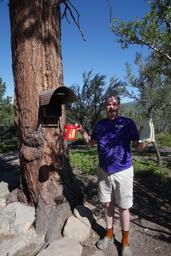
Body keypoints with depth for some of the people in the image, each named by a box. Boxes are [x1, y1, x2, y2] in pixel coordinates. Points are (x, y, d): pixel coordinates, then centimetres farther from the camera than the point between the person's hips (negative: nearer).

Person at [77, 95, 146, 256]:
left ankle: (125, 242, 32)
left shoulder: (127, 123, -9)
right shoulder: (100, 124, 3)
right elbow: (92, 142, 15)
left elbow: (138, 147, -9)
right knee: (108, 205, 17)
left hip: (123, 172, -3)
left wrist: (142, 141, -31)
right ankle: (109, 235, 39)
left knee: (123, 207, 10)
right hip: (103, 171, 4)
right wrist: (83, 132, -2)